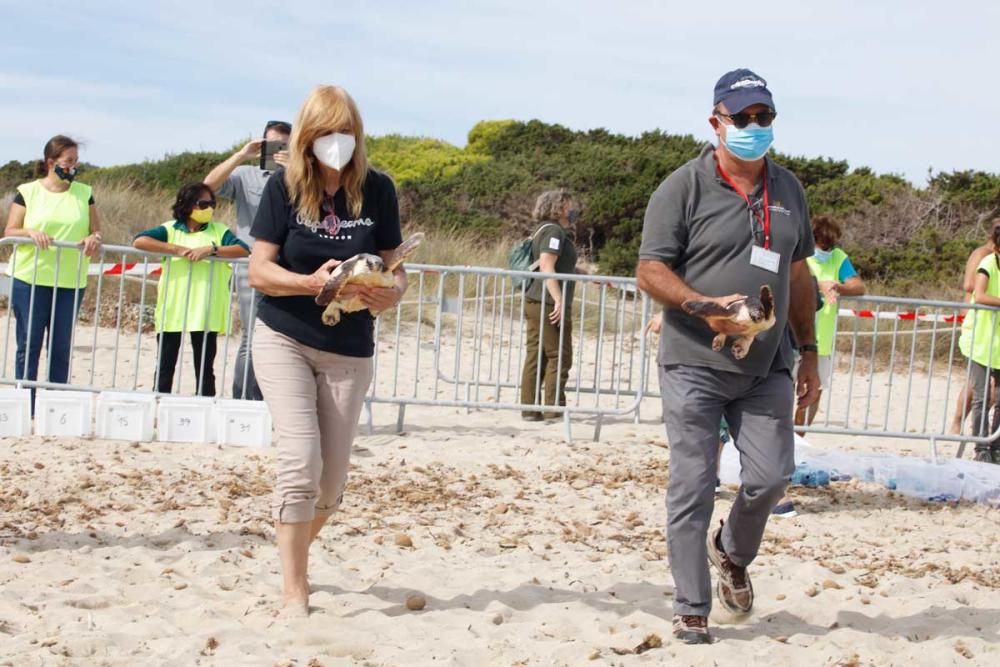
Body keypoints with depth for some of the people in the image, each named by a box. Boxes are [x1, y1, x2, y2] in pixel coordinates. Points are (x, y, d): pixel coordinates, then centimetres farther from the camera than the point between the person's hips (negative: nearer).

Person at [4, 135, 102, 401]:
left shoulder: (84, 193, 10)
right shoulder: (27, 192, 2)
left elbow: (96, 230, 11)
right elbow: (10, 232, 0)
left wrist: (94, 238, -12)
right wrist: (31, 232, -20)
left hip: (70, 282, 2)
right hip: (30, 279, -2)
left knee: (61, 348, 4)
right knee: (29, 344, -1)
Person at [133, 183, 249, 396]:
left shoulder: (219, 231, 7)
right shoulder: (171, 229, 4)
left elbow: (243, 250, -7)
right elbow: (139, 241, -10)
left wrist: (211, 249, -19)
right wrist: (177, 249, -16)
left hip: (205, 313, 0)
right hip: (171, 311, 0)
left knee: (204, 368, 6)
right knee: (165, 366, 7)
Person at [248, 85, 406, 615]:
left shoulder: (376, 190, -3)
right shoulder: (284, 187, -7)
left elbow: (394, 269, 2)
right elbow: (259, 271, -8)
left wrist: (391, 294, -22)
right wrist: (312, 282, -26)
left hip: (350, 351, 2)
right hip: (285, 339, -2)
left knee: (332, 480, 7)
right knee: (300, 463, -16)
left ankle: (294, 549, 37)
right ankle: (294, 592, -7)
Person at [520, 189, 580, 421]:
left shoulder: (550, 231, 21)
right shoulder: (554, 231, -10)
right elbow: (546, 266, -21)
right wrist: (559, 299, -26)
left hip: (535, 303, 10)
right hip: (548, 304, -10)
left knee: (536, 356, 8)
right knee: (559, 357, -4)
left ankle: (529, 409, 9)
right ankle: (553, 409, -4)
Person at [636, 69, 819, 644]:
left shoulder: (788, 189, 13)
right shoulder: (684, 188, -5)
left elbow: (799, 276, 19)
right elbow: (650, 272, -8)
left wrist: (809, 353, 16)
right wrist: (706, 306, -23)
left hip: (767, 369, 4)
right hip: (695, 365, -4)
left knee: (771, 477, -2)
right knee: (692, 488, -2)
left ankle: (732, 554, 30)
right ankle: (692, 611, 8)